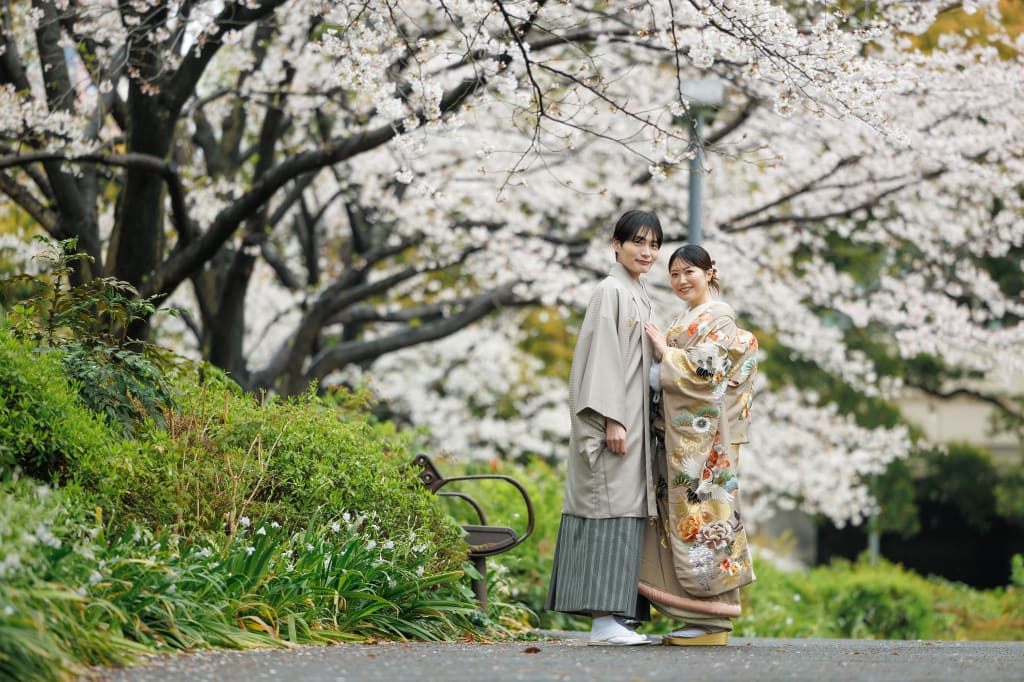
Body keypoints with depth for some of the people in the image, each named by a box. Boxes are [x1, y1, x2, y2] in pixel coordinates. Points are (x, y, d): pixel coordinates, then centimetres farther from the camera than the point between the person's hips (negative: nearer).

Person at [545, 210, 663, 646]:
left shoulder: (641, 298, 20)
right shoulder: (610, 291, -7)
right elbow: (602, 355, -15)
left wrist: (643, 426, 18)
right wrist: (611, 420, -21)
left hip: (634, 421, 9)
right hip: (613, 417, -9)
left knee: (628, 510, 6)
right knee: (611, 509, -12)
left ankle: (615, 616, 6)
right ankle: (604, 619, -13)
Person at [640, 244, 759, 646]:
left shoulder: (719, 317, -6)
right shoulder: (685, 321, 21)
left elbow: (703, 372, -16)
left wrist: (663, 350, -7)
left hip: (703, 438, -9)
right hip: (678, 436, 9)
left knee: (703, 515, -9)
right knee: (681, 517, 6)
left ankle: (714, 623, -7)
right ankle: (698, 618, 8)